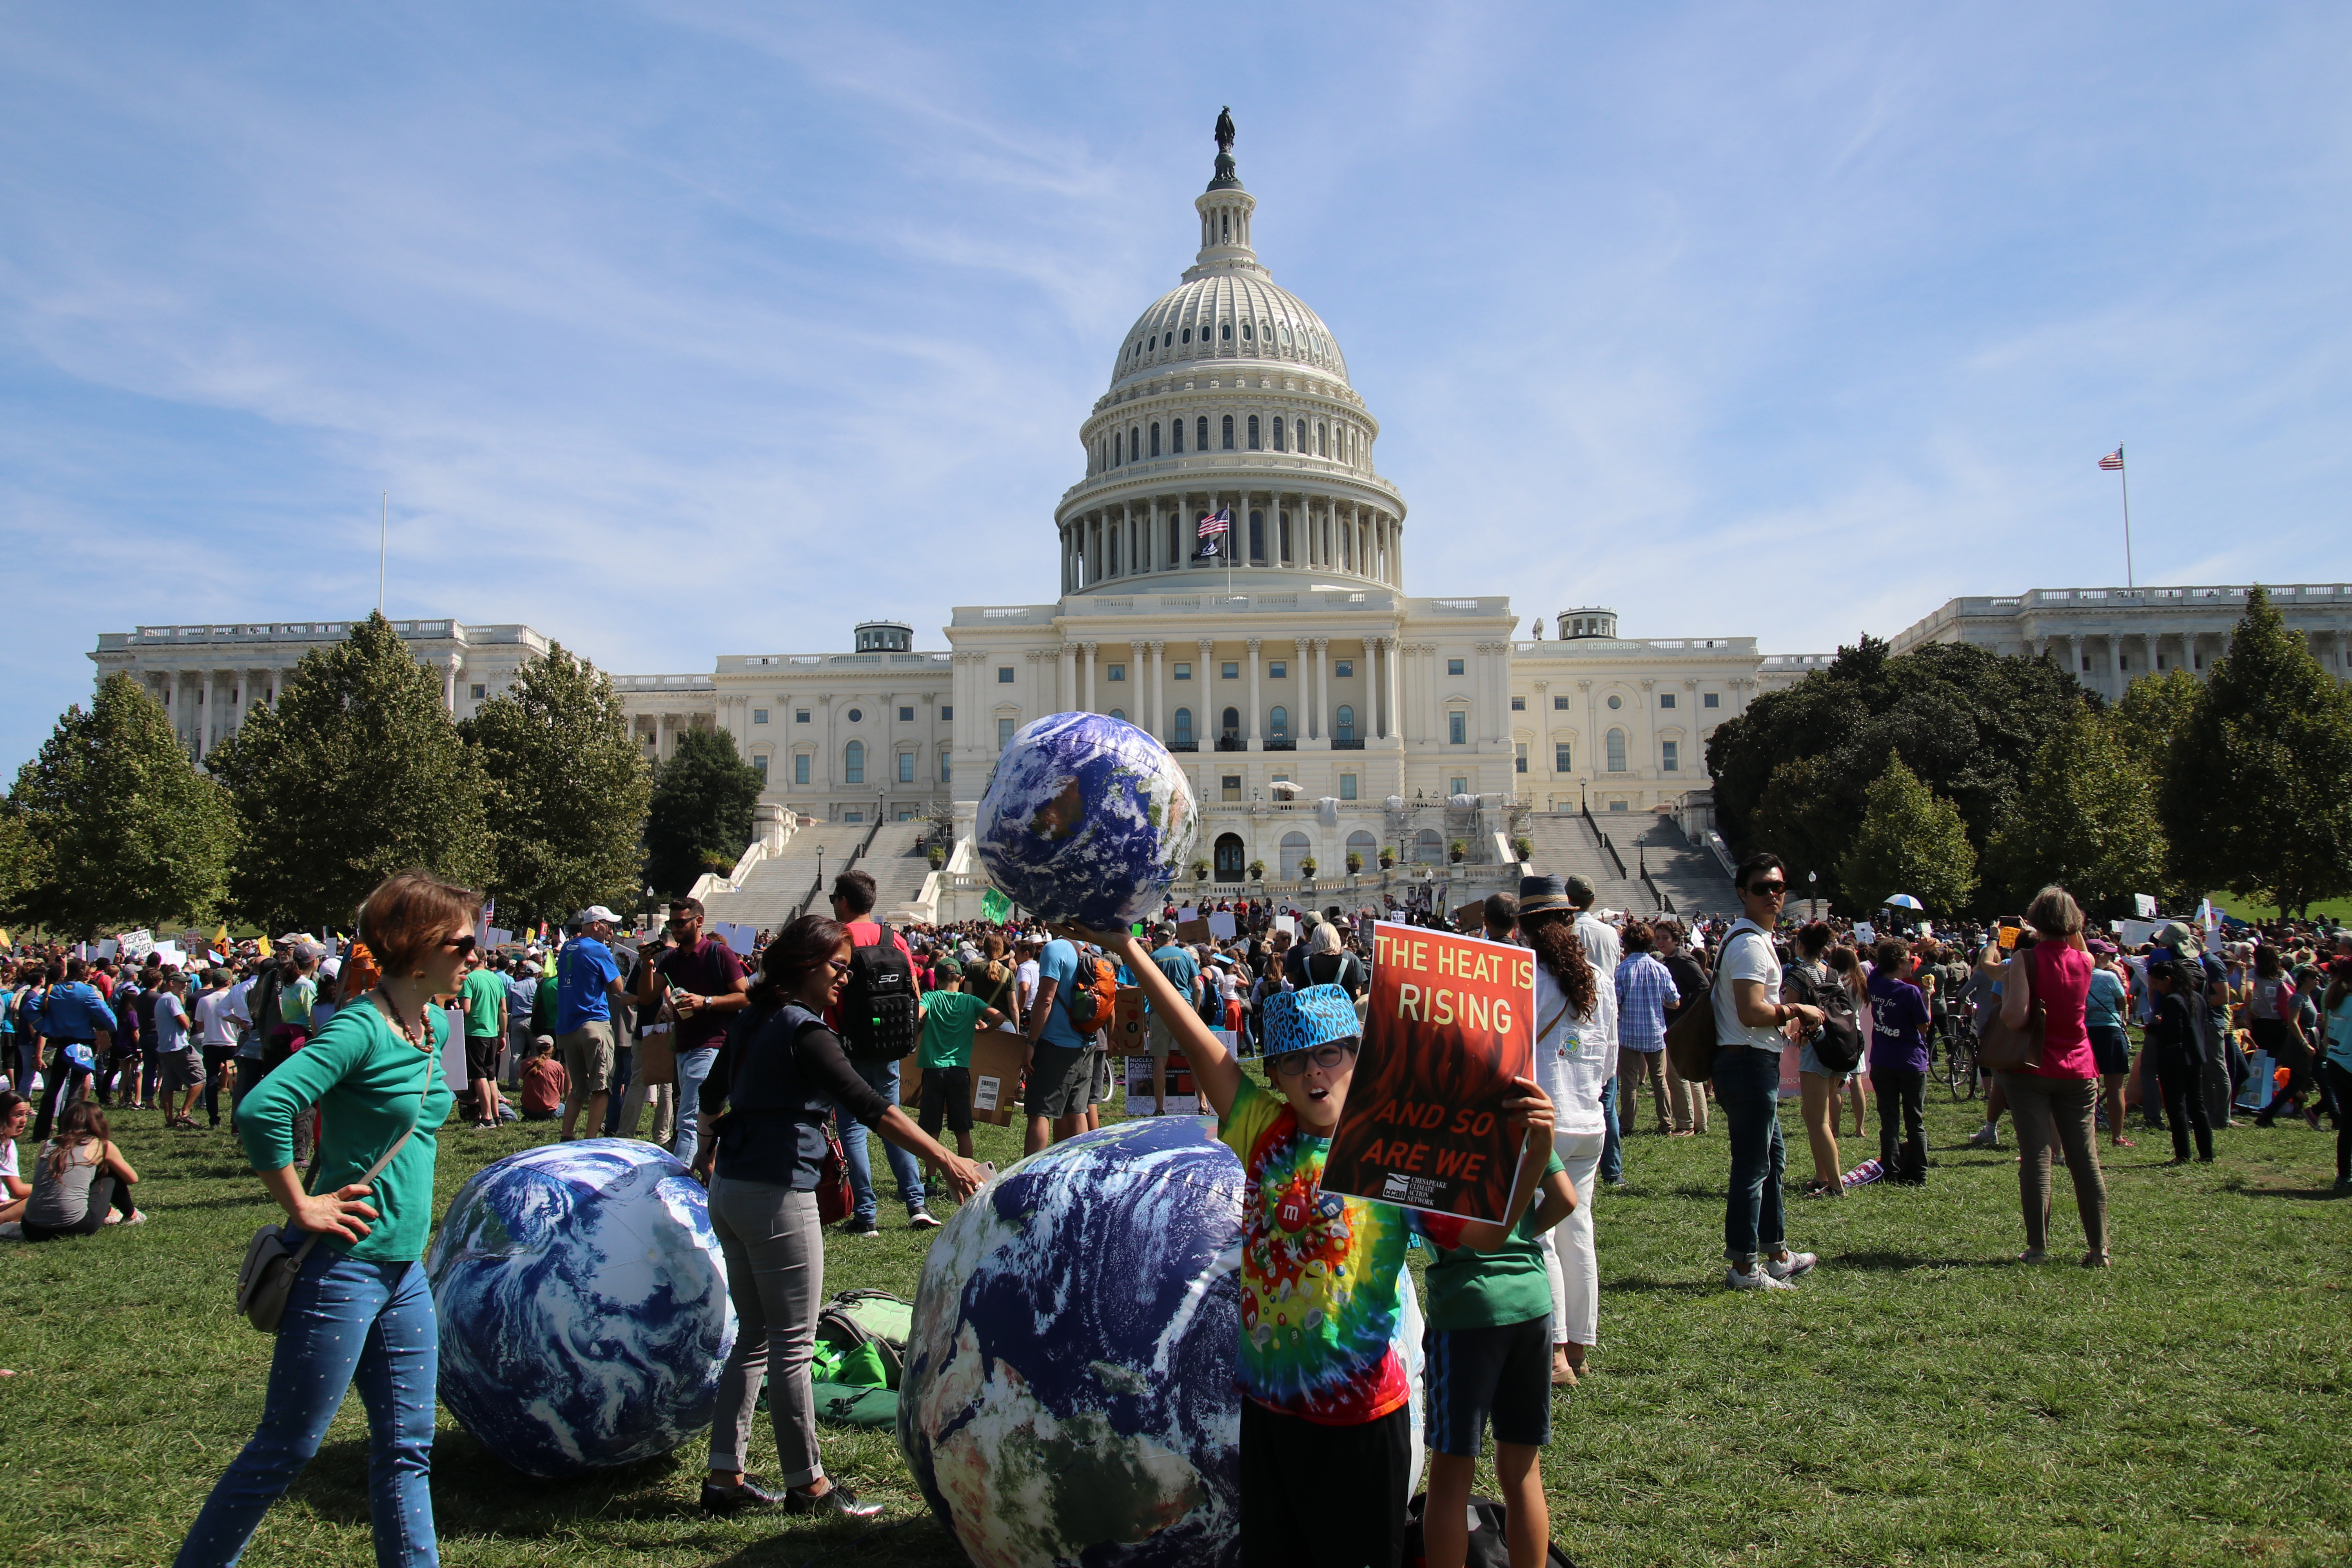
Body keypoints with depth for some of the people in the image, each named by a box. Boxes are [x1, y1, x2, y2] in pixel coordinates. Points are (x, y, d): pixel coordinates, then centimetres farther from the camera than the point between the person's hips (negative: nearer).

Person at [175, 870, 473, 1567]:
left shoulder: (435, 1026, 8)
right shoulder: (360, 1028, -18)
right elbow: (262, 1110, -29)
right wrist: (301, 1208, -20)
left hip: (404, 1270, 8)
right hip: (341, 1266, -8)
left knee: (406, 1448, 12)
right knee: (287, 1448, 6)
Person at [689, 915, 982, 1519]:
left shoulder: (750, 1022, 10)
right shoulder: (802, 1031, -16)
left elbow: (711, 1095, 25)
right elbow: (869, 1108, -26)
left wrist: (706, 1152, 44)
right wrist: (946, 1161, -30)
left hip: (729, 1192, 9)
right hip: (777, 1198, -9)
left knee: (753, 1336, 16)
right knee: (793, 1345, 1)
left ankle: (725, 1478, 20)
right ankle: (807, 1485, 11)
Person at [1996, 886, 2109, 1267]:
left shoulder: (2027, 960, -12)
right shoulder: (2084, 961, 2)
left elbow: (2015, 1018, -21)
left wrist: (2006, 988, -5)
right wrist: (2074, 931, 18)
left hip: (2032, 1070, -3)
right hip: (2078, 1071, 3)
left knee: (2036, 1158, -2)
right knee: (2086, 1160, 6)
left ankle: (2038, 1247, -1)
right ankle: (2099, 1247, 7)